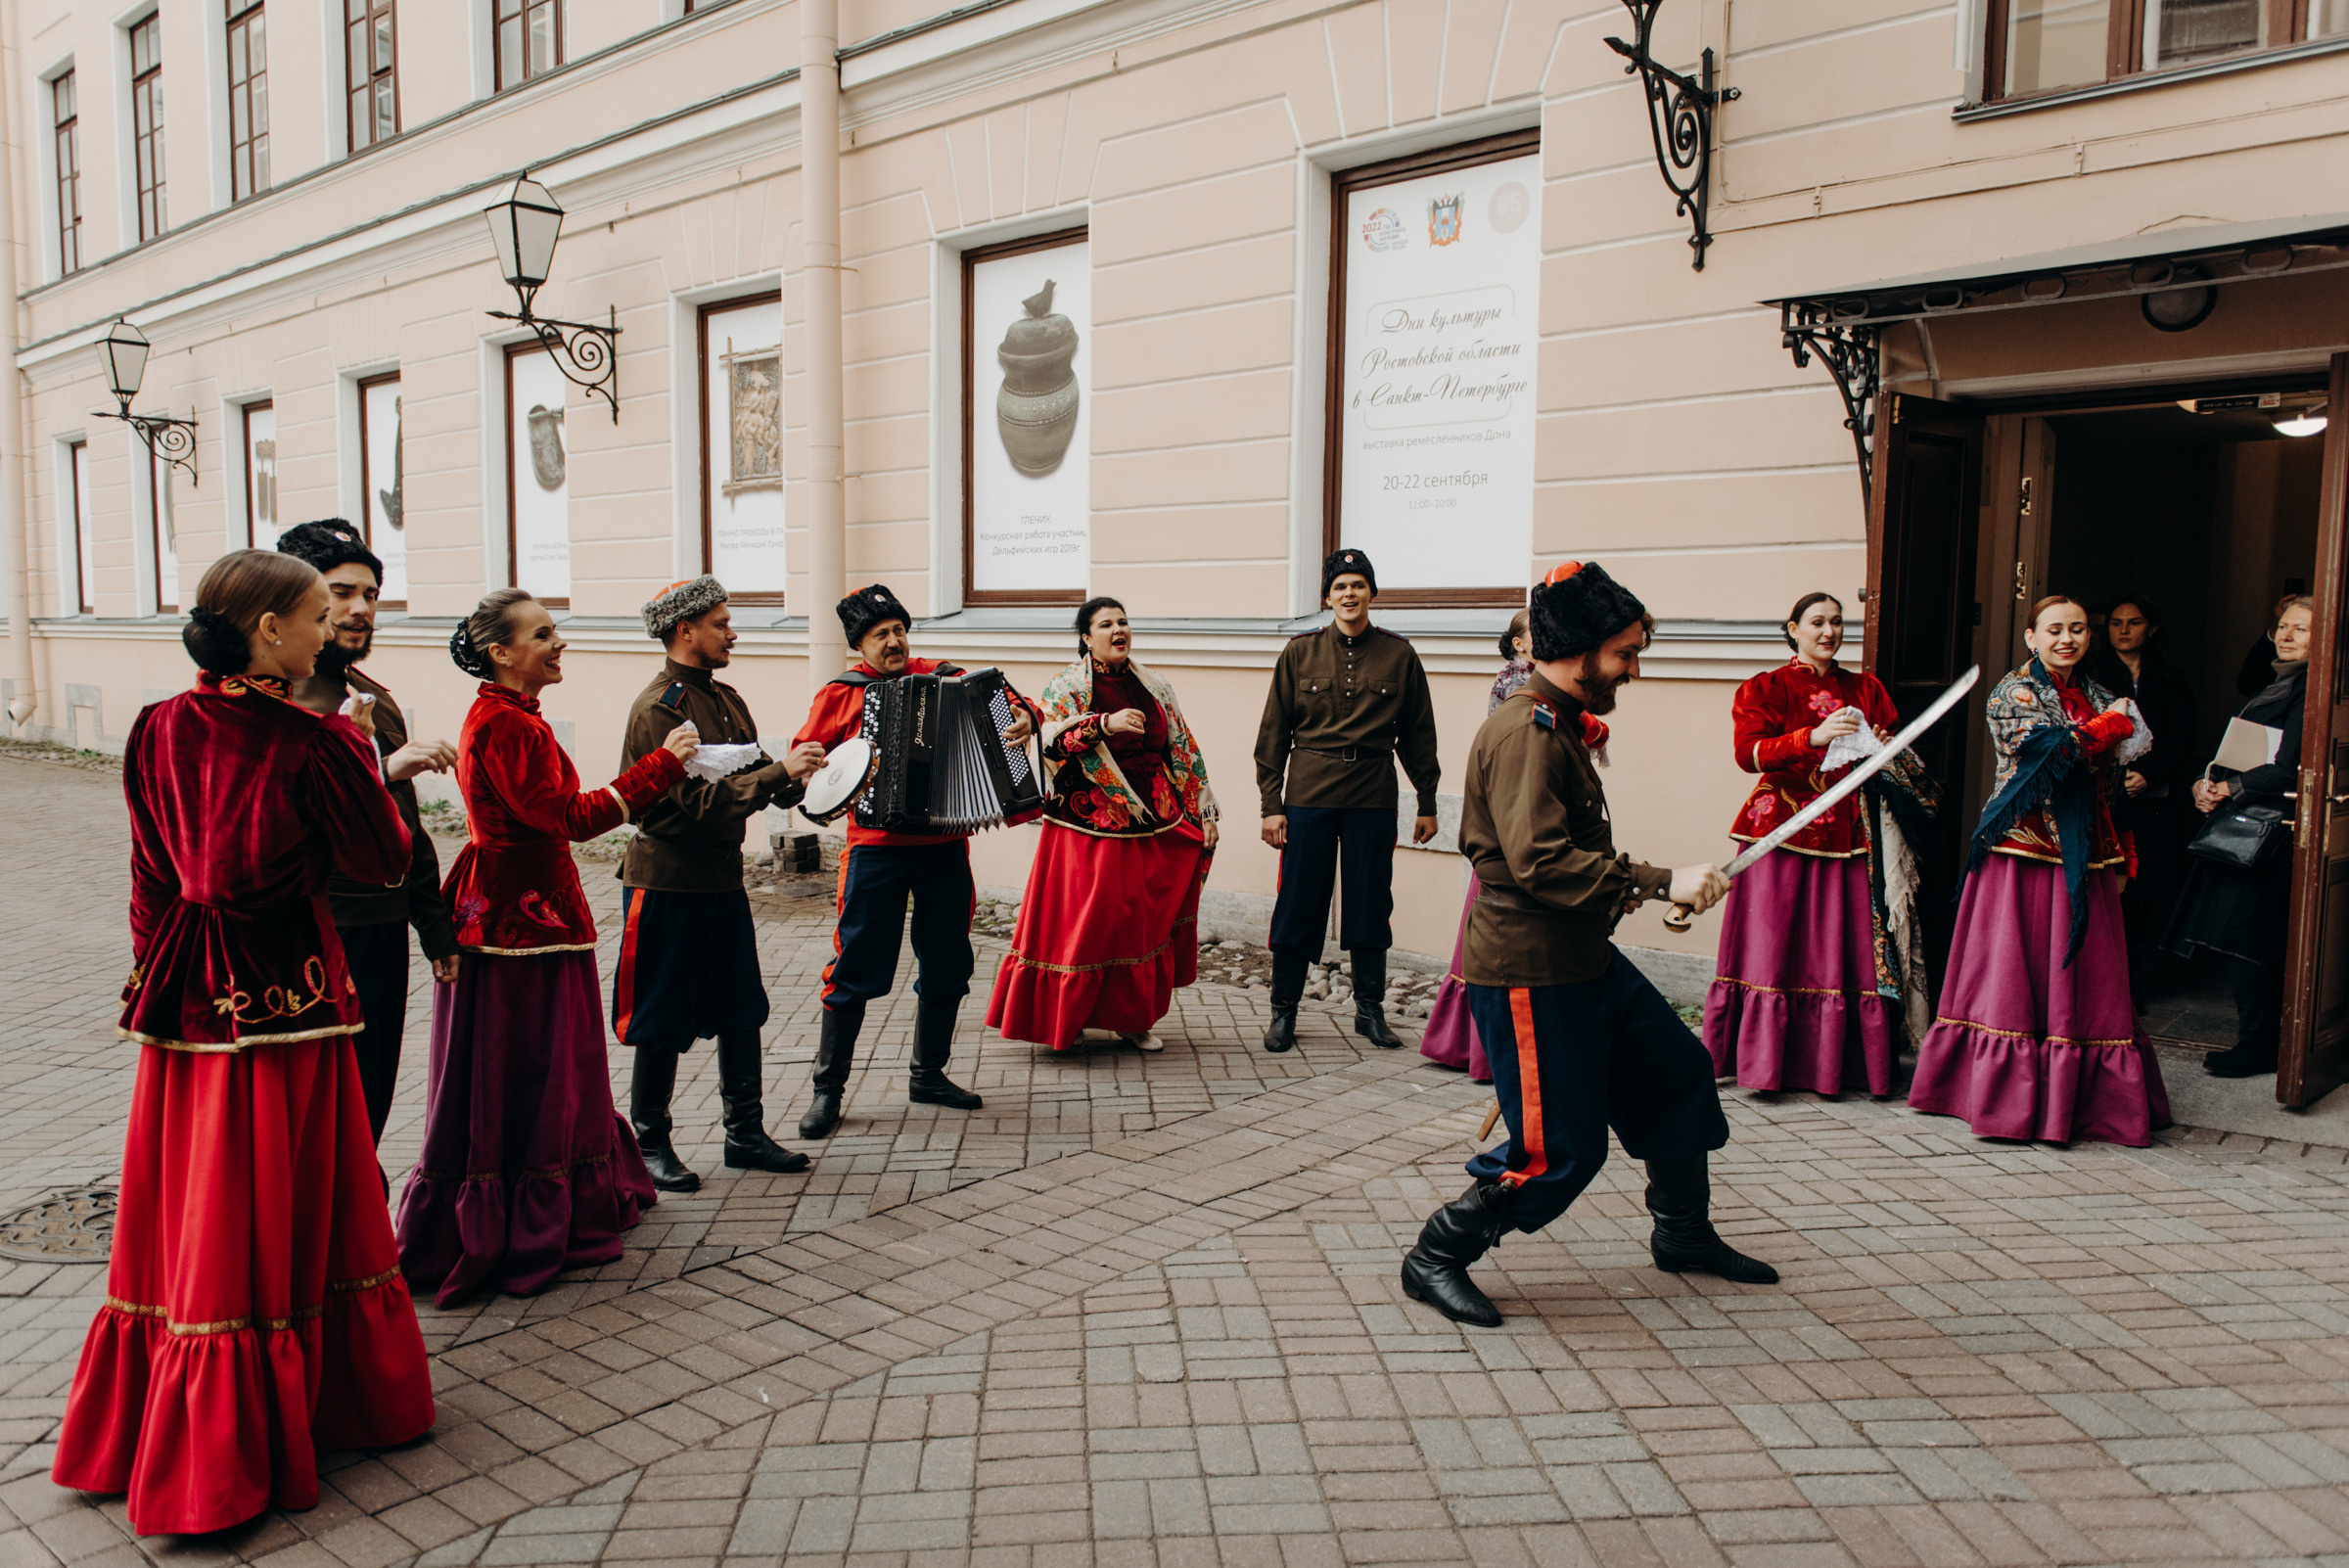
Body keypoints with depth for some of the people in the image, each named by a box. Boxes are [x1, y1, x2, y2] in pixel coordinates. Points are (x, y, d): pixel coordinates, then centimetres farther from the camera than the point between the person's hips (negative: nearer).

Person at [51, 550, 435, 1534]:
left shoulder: (159, 732, 0)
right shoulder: (317, 743, -17)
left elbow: (153, 874, 7)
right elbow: (384, 861, -6)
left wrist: (159, 973, 17)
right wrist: (365, 765, 6)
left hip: (188, 999, 6)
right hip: (287, 994, -5)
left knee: (189, 1212, 17)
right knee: (283, 1209, 8)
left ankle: (148, 1431, 31)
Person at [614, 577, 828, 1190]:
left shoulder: (725, 698, 11)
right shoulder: (657, 709, -16)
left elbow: (748, 781, 13)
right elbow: (697, 800, -23)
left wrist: (797, 780, -6)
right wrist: (780, 772, -25)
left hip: (722, 878, 8)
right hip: (669, 882, -8)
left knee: (742, 1010, 12)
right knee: (663, 1023, 4)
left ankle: (745, 1133, 23)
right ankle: (649, 1144, 18)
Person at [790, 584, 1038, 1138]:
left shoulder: (947, 679, 8)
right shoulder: (840, 694, 3)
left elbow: (1007, 704, 8)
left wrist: (1025, 718, -14)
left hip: (944, 845, 3)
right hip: (876, 847, -3)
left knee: (947, 964, 11)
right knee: (856, 967, -3)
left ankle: (928, 1075, 29)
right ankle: (827, 1087, 11)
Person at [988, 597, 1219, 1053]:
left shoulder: (1154, 689, 12)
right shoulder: (1064, 687, 0)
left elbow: (1185, 754, 14)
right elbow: (1053, 742, -17)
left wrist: (1204, 812, 9)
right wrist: (1105, 724, -30)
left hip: (1156, 827, 4)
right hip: (1091, 827, -4)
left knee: (1148, 923, 5)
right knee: (1085, 922, -2)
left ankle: (1132, 1018, 19)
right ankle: (1063, 1016, 15)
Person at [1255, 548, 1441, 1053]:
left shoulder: (1398, 655, 4)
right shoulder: (1300, 652, 3)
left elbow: (1418, 734, 9)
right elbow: (1273, 732, 4)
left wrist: (1427, 803, 8)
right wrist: (1272, 803, -1)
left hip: (1373, 795, 1)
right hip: (1309, 793, -1)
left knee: (1370, 902, 7)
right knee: (1298, 901, 1)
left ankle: (1370, 1010, 22)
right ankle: (1283, 1011, 14)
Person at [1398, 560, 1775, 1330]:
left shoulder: (1558, 725, 14)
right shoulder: (1526, 732, -20)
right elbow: (1540, 861, -30)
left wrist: (1619, 884, 20)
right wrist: (1661, 883, -27)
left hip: (1584, 958, 11)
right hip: (1528, 973, -11)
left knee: (1676, 1070, 20)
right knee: (1558, 1151, -6)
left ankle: (1683, 1233, 39)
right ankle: (1435, 1259, 11)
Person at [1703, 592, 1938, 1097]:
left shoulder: (1866, 689, 16)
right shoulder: (1766, 688, 4)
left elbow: (1900, 759, 22)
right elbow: (1747, 752, -11)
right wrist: (1813, 737, -21)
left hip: (1849, 832, 4)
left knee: (1850, 947, 0)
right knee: (1776, 944, -4)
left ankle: (1838, 1060, 8)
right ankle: (1763, 1060, 4)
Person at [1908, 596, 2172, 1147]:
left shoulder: (2097, 698, 16)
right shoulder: (2013, 691, -3)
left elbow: (2110, 789, 19)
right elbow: (2046, 750, -18)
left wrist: (2119, 859, 11)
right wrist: (2110, 725, -6)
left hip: (2084, 858, 6)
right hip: (2025, 850, -6)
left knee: (2087, 973, 4)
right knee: (2016, 971, -2)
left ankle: (2087, 1098, 13)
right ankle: (2007, 1096, 6)